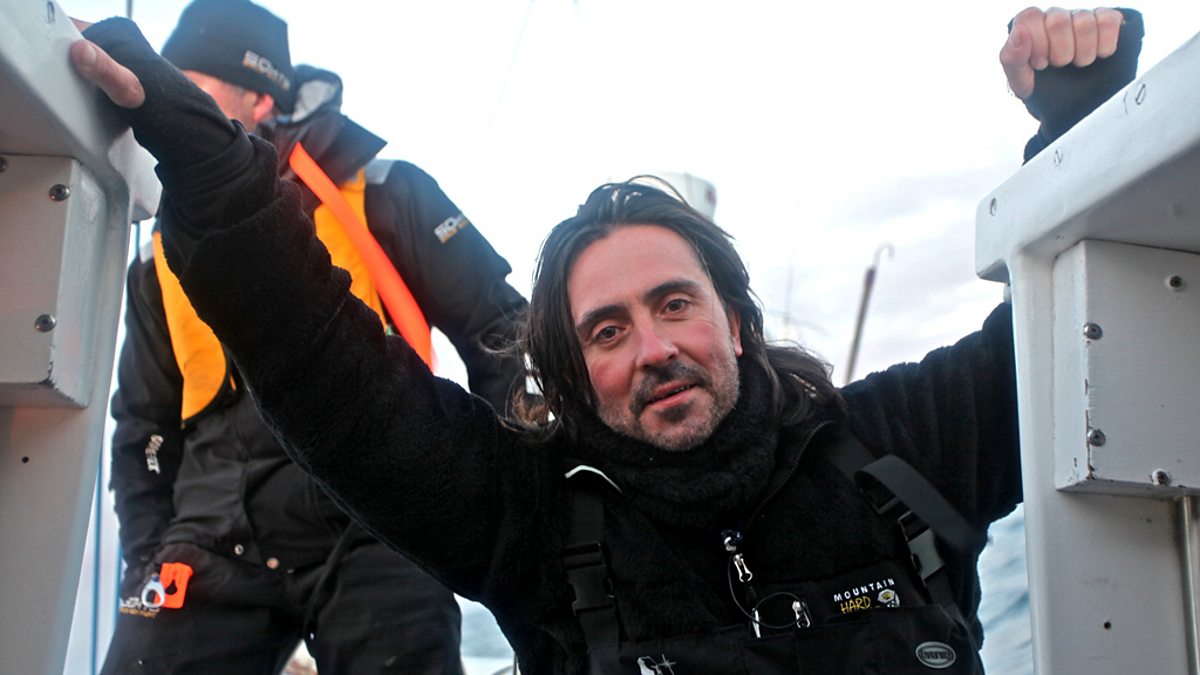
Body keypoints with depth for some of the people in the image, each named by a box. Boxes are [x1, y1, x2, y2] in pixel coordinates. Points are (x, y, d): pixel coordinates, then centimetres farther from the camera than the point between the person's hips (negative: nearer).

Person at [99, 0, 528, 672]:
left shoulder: (380, 196, 0)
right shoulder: (163, 258, 16)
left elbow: (498, 333, 1)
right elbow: (144, 430, 22)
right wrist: (149, 559, 11)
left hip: (372, 537, -4)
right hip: (215, 550, 4)